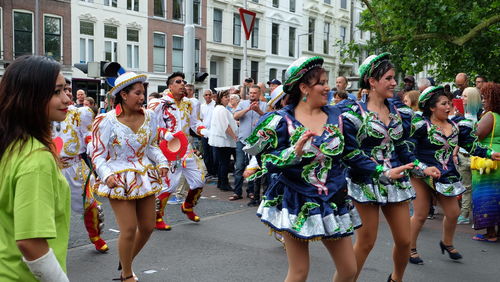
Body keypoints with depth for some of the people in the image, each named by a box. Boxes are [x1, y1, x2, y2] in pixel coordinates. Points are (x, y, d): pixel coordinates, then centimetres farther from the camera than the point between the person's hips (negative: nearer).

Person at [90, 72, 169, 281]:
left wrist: (162, 162, -4)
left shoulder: (149, 116, -1)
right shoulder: (107, 121, -14)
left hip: (145, 176, 5)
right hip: (120, 180, -5)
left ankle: (125, 262, 38)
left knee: (148, 227, 11)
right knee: (129, 230, -5)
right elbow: (98, 155, -10)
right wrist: (106, 175, -25)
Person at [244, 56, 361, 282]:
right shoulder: (282, 121, -10)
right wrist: (295, 151, -25)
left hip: (334, 202, 4)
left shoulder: (336, 116, 3)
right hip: (297, 203, -4)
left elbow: (349, 153, 14)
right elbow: (266, 161, -12)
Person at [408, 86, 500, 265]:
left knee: (453, 213, 10)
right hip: (422, 175, -6)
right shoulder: (422, 124, -12)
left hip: (445, 176, 6)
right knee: (420, 215, -1)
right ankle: (410, 249, 17)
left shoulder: (457, 126, 7)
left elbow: (471, 146, 14)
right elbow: (407, 145, -16)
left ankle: (447, 243, 37)